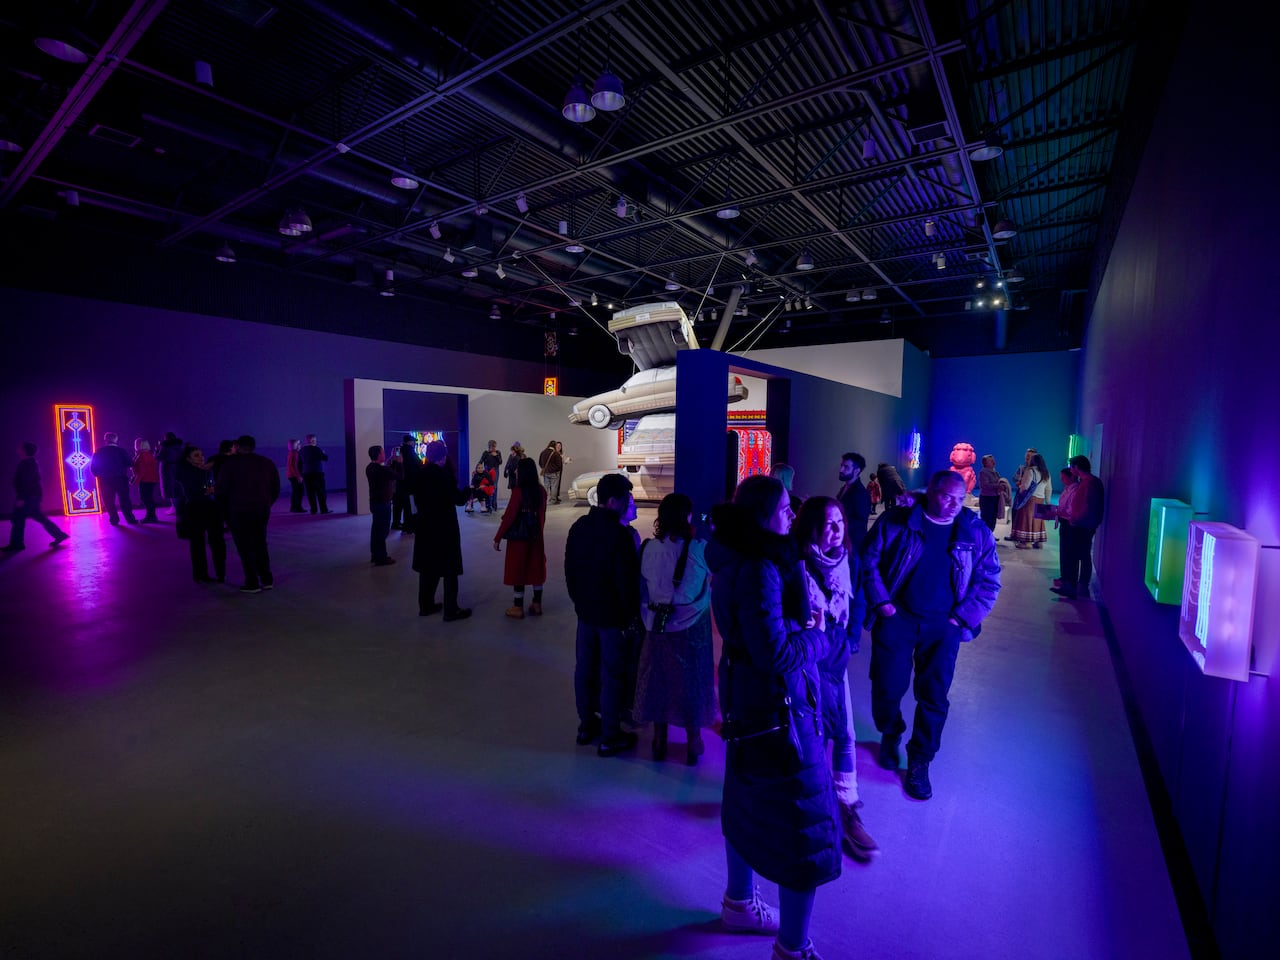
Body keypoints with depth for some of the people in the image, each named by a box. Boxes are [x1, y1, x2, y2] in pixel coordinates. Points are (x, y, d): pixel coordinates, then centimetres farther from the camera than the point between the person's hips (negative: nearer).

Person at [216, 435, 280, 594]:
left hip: (239, 511, -4)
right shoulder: (267, 463, 8)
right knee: (260, 545, 17)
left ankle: (252, 583, 6)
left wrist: (225, 509, 12)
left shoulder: (231, 463, -5)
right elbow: (276, 489, 8)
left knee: (245, 547, 4)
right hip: (263, 510, 4)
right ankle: (267, 579, 15)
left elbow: (220, 489, -5)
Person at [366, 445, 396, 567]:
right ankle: (381, 558, 0)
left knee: (376, 528, 17)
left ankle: (375, 554, 25)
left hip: (375, 501, 10)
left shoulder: (370, 467, 7)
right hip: (383, 502, -10)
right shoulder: (382, 469, -22)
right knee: (382, 530, -4)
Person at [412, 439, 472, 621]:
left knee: (428, 566, 16)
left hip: (425, 526, 7)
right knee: (449, 569, 2)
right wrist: (468, 489, 3)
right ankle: (451, 610, 6)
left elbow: (417, 497, 10)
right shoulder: (444, 474, -18)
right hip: (445, 527, -7)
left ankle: (426, 605, 24)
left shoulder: (419, 473, 2)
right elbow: (459, 500, -14)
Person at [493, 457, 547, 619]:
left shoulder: (518, 491, -17)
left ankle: (518, 608, 14)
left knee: (518, 570, 6)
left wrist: (498, 538, -10)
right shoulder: (541, 490, 0)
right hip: (536, 536, 6)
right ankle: (537, 605, 23)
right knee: (536, 568, 14)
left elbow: (509, 516, -17)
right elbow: (542, 515, 8)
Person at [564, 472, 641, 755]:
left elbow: (569, 569, 8)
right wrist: (632, 612, -6)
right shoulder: (619, 533, -22)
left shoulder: (579, 527, 0)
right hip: (613, 614, -7)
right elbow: (627, 580, -20)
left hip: (586, 611, 7)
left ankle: (586, 725, 33)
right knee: (612, 675, 5)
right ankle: (609, 738, 18)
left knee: (585, 667, 17)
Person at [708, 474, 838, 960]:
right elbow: (776, 653, -28)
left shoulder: (737, 559, 3)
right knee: (804, 827, 7)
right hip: (777, 705, -10)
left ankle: (739, 903, 46)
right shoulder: (760, 570, -27)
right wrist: (817, 637, -11)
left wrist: (805, 620, 0)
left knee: (750, 802, 25)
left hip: (748, 696, 10)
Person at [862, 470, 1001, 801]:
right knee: (887, 688, 4)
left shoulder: (976, 533, 1)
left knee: (933, 695, 6)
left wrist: (963, 616, -4)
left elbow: (989, 581, 5)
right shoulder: (896, 522, -5)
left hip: (943, 626, 2)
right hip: (896, 617, -1)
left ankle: (919, 762, 26)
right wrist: (881, 602, -9)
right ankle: (890, 735, 36)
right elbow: (868, 561, -2)